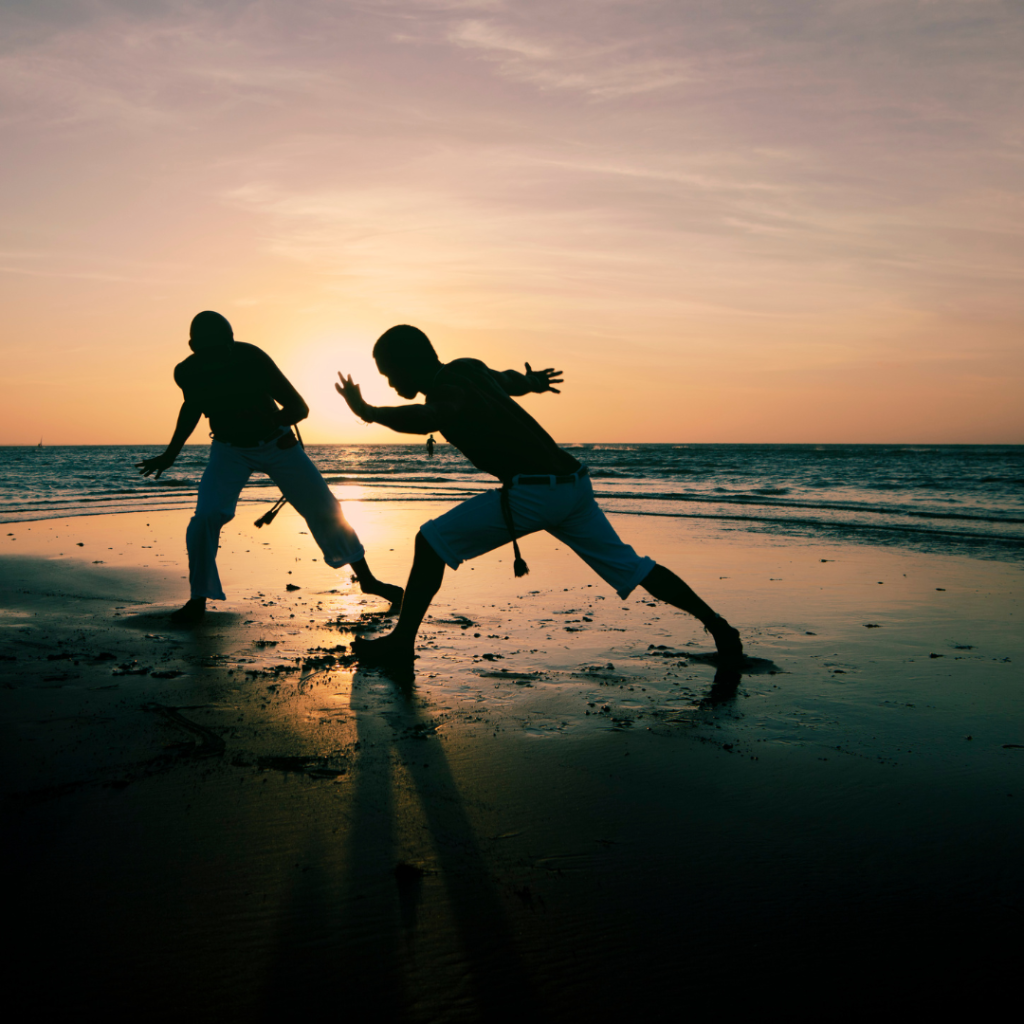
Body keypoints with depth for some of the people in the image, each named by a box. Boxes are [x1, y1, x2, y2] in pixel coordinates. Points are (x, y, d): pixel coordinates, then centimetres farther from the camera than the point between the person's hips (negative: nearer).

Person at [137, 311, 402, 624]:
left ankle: (367, 579, 18)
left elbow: (300, 407, -24)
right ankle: (198, 599, -4)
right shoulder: (187, 373, -17)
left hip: (277, 443, -1)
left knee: (324, 509, 0)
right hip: (230, 450, 1)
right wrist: (170, 454, 11)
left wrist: (271, 421, -41)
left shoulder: (252, 358, -27)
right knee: (206, 516, -22)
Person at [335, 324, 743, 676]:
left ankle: (401, 644, 2)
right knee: (632, 568, 16)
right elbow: (508, 378, 39)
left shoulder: (447, 388, -8)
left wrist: (370, 412, -32)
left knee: (432, 541, -2)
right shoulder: (468, 369, 17)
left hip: (533, 490, -9)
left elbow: (432, 418, -33)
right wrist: (530, 381, 58)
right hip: (572, 483, 9)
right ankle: (718, 627, 19)